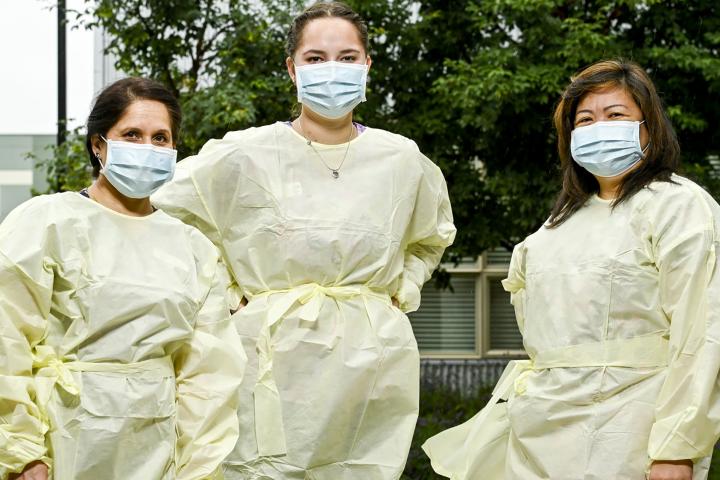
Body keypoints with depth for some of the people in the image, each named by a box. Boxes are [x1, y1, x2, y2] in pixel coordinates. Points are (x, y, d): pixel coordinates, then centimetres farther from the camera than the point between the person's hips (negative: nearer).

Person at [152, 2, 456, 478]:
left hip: (373, 364, 3)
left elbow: (433, 236, 28)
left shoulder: (403, 160, 7)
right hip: (277, 361, -2)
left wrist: (403, 290, 14)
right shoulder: (244, 155, -2)